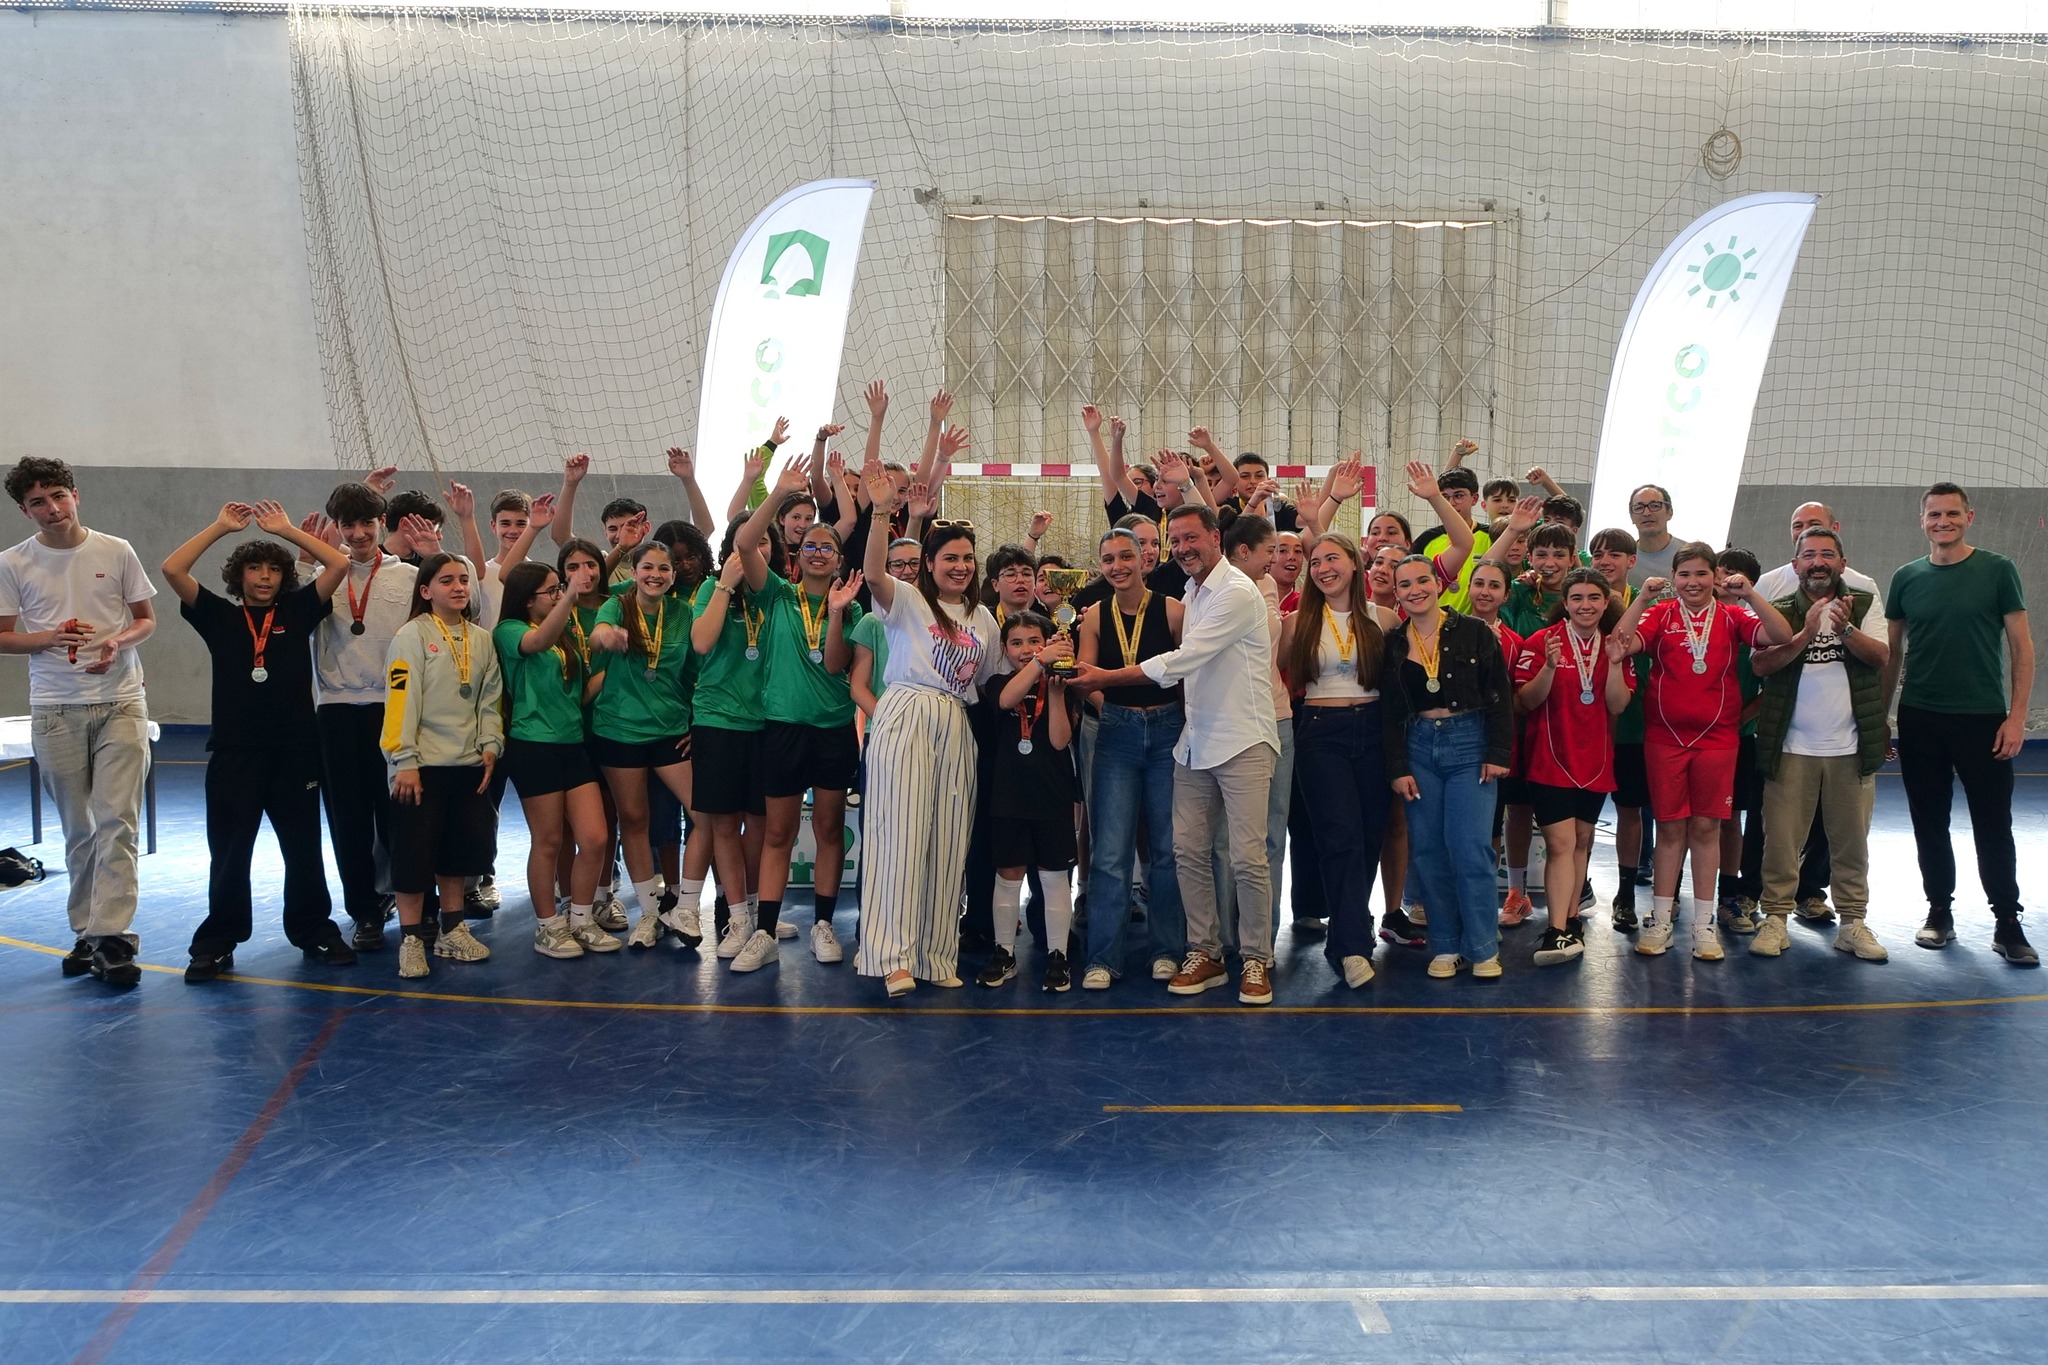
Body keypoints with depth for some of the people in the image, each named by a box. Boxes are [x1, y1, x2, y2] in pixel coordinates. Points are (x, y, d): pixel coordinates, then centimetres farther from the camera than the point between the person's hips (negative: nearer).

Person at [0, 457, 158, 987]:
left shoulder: (116, 551, 1)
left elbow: (147, 619, 8)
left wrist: (118, 641, -13)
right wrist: (48, 638, -14)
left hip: (121, 703, -1)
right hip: (55, 710, 1)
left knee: (117, 820, -8)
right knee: (77, 828, 9)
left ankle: (111, 934, -8)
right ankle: (86, 933, 19)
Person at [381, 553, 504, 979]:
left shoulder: (480, 640, 10)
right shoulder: (412, 635, -7)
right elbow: (401, 700, -12)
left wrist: (490, 745, 2)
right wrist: (404, 760, -17)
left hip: (468, 764, 5)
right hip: (423, 765, -5)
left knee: (460, 847, 11)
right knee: (415, 849, -2)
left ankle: (452, 930, 24)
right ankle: (411, 939, 7)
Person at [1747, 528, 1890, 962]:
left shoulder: (1863, 604, 7)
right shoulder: (1779, 612, 4)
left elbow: (1880, 655, -8)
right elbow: (1760, 664, -11)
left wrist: (1845, 629, -25)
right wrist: (1805, 633, -22)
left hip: (1850, 747, 1)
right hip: (1791, 748, -1)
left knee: (1851, 841, 7)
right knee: (1781, 838, 0)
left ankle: (1852, 922, 16)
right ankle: (1776, 918, 8)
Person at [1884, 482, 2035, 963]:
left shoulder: (1997, 571, -1)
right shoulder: (1906, 578, 5)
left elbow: (2021, 647, -1)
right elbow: (1891, 653, 10)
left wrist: (2017, 715, -9)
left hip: (1983, 720, -2)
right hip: (1919, 721, 2)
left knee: (1993, 826, 1)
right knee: (1930, 824, 9)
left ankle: (2007, 924, 10)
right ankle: (1940, 912, 22)